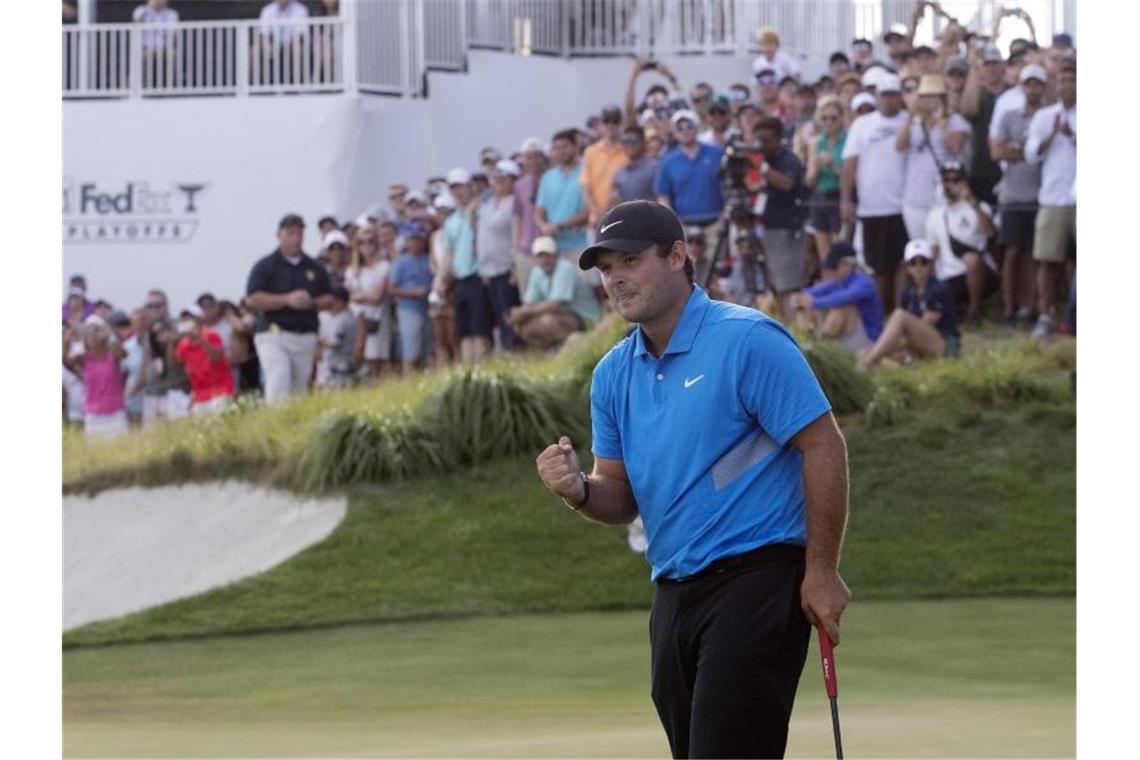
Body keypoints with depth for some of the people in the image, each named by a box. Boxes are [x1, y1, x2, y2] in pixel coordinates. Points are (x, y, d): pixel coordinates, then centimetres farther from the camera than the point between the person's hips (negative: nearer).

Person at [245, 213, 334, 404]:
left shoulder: (315, 268, 15)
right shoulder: (265, 266, 2)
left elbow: (329, 299, 16)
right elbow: (252, 300, -7)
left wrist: (312, 303, -6)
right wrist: (287, 299, -15)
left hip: (306, 337, 4)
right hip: (274, 336, -4)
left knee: (300, 388, 4)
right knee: (279, 382, -21)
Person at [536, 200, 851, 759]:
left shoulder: (748, 341, -10)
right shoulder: (614, 374, 12)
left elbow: (823, 446, -12)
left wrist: (821, 572, -14)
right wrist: (578, 489, -8)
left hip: (755, 580, -8)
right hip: (675, 594, 8)